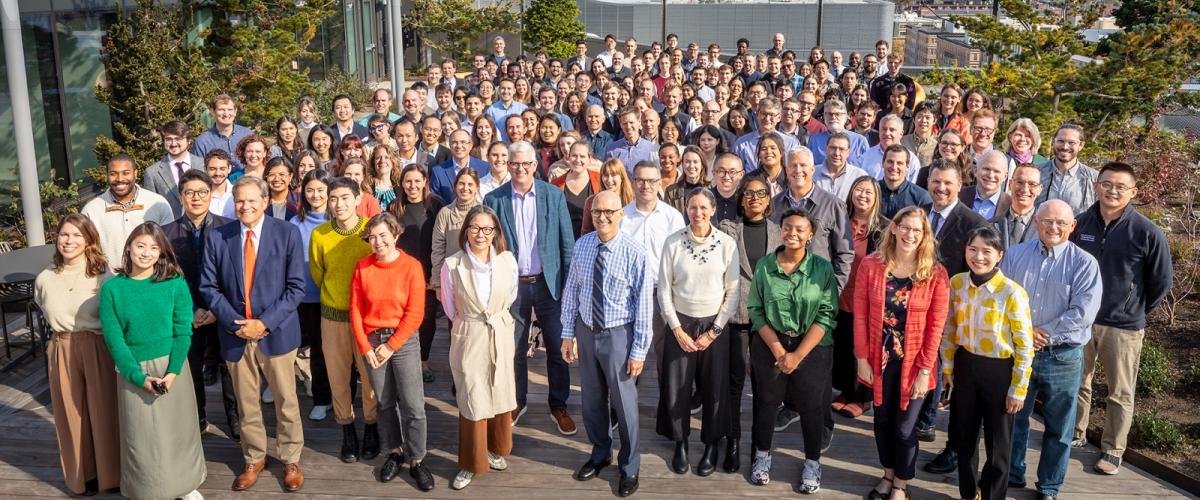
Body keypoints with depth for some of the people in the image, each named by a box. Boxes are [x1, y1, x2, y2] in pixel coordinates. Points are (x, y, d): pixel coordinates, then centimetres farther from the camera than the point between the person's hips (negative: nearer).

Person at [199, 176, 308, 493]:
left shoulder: (288, 233, -6)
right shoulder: (217, 237, 1)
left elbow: (296, 286, -8)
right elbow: (208, 287, 2)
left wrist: (265, 322, -16)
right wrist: (233, 322, -12)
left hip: (276, 332, -2)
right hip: (235, 334, 2)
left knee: (286, 401, 9)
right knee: (246, 404, 15)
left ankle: (291, 460, 26)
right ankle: (254, 459, 33)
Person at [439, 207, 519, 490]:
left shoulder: (508, 261, -9)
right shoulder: (451, 266, -15)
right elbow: (450, 310, 2)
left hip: (501, 336, 3)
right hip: (468, 338, -2)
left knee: (500, 397, 15)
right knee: (472, 402, 6)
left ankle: (496, 449, 40)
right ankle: (471, 463, 24)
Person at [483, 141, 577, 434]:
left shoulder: (554, 195, -1)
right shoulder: (494, 199, -2)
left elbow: (566, 242, 0)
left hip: (549, 282, 0)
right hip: (512, 284, 0)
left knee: (556, 348, 6)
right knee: (515, 348, 12)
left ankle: (559, 406, 21)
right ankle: (517, 402, 30)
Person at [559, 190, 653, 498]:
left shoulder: (635, 253, -18)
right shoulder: (582, 246, -5)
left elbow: (644, 305, -14)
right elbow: (571, 291, 2)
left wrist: (639, 351, -13)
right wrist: (568, 334, 2)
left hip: (617, 334, -4)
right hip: (586, 331, 4)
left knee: (623, 402, 9)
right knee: (592, 399, 20)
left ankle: (630, 467, 32)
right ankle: (600, 454, 44)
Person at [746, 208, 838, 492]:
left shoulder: (823, 269, -8)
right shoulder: (765, 265, -4)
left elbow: (826, 316, -10)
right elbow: (756, 311, -3)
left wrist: (797, 355, -14)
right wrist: (779, 351, -10)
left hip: (812, 348, -1)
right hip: (770, 345, 1)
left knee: (811, 407, 9)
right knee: (766, 402, 14)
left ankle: (812, 464, 27)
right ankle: (762, 456, 33)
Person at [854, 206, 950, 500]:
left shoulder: (936, 274, -10)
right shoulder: (870, 265, -8)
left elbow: (936, 326, -9)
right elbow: (860, 315, -5)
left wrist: (924, 369, -11)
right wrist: (862, 358, -6)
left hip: (914, 363, -1)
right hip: (879, 359, 2)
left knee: (905, 427, 9)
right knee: (882, 420, 17)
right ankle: (888, 475, 41)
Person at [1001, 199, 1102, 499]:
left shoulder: (1084, 264, -7)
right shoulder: (1014, 255, 2)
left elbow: (1083, 313, -15)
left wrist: (1042, 333, -15)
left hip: (1062, 357, -2)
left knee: (1058, 428, 11)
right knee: (1012, 417, 15)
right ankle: (1012, 474, 35)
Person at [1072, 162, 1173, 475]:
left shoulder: (1147, 233, -13)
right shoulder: (1080, 224, -4)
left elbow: (1162, 280, -1)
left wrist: (1137, 311, 6)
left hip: (1124, 326, -3)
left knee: (1120, 393, 8)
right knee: (1077, 383, 16)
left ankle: (1113, 450, 22)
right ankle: (1074, 433, 35)